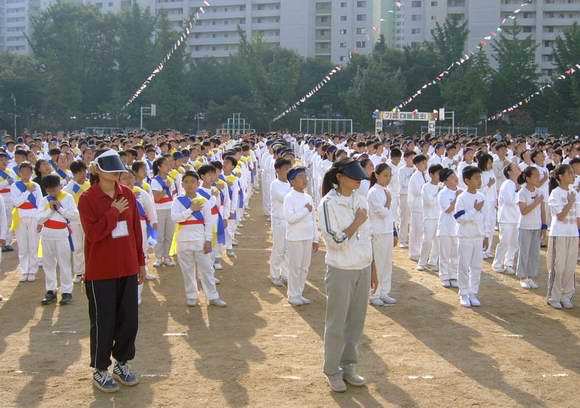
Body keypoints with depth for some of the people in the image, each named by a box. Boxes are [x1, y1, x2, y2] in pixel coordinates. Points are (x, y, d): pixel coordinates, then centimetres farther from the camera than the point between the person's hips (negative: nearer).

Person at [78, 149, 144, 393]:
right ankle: (100, 370, 20)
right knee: (103, 321, 4)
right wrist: (114, 211, -17)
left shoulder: (127, 194, 5)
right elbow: (93, 233, -20)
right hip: (101, 271, -5)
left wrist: (141, 262, 11)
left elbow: (136, 229, 10)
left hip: (128, 268, 5)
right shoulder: (88, 199, -10)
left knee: (129, 319, 10)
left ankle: (122, 364, 28)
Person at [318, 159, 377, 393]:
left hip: (363, 270, 6)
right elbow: (335, 240, -20)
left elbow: (367, 238, 12)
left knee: (356, 321, 12)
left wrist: (372, 270, 13)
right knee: (336, 323, 4)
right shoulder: (328, 204, -13)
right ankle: (332, 371, 17)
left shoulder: (361, 201, 6)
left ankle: (349, 367, 26)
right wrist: (357, 222, -14)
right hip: (341, 271, -6)